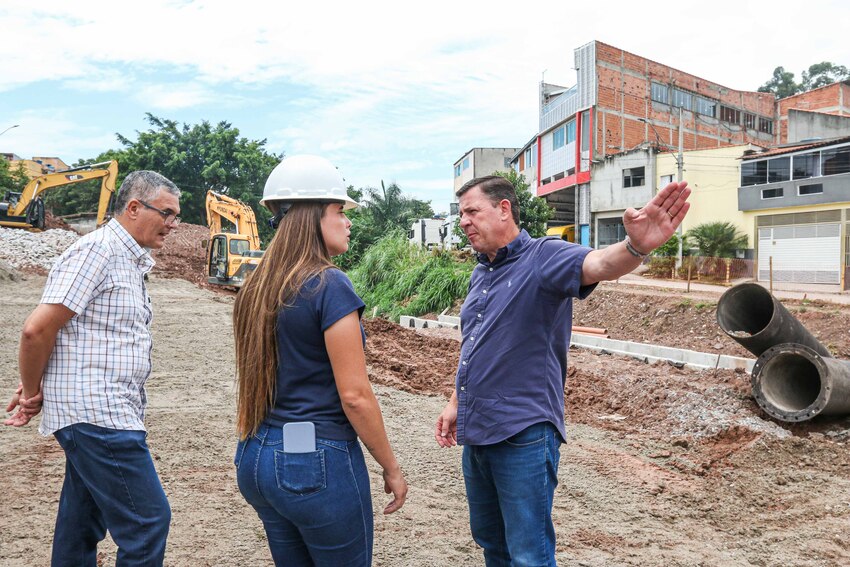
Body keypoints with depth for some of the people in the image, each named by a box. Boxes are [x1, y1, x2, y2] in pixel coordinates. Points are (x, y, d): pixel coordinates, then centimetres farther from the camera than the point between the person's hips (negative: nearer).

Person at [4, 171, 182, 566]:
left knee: (81, 530, 17)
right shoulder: (98, 250, -12)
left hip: (108, 415, 10)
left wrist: (35, 389, 11)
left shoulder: (131, 261, 18)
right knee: (148, 522, -6)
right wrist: (34, 394, -3)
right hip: (97, 415, -10)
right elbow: (37, 329, -17)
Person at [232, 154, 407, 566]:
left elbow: (256, 381, 13)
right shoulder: (330, 286, -16)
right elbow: (355, 395, -17)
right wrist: (391, 468, -6)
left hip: (257, 457, 8)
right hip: (318, 462, -8)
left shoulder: (256, 289, 7)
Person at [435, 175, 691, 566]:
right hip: (474, 432, 8)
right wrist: (455, 404, 22)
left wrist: (637, 246, -55)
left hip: (523, 434, -8)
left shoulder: (543, 257, -12)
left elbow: (598, 265, -34)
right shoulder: (479, 274, 12)